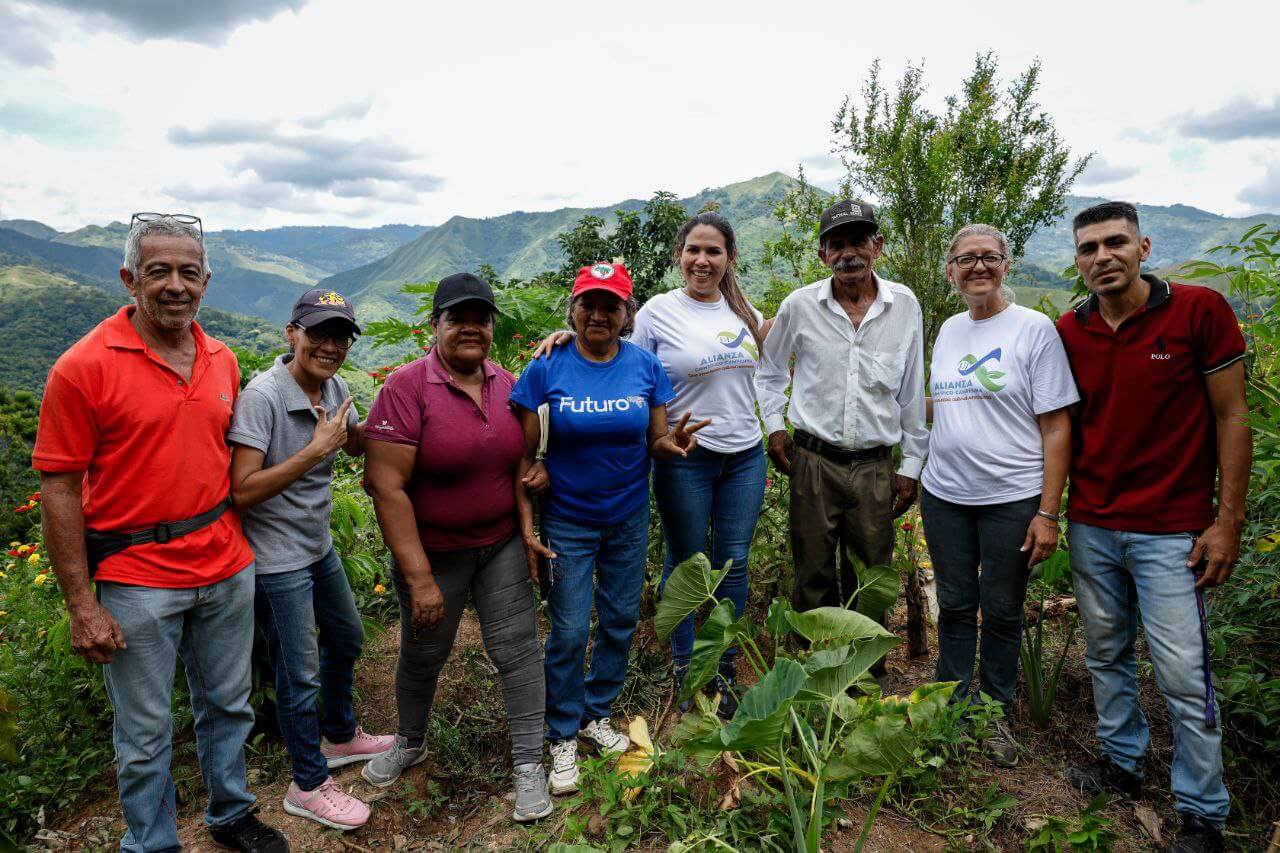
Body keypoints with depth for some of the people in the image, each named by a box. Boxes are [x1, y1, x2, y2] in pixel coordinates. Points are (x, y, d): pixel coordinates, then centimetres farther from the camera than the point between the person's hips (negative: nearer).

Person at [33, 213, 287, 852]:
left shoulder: (222, 361, 4)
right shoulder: (84, 367, -12)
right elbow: (59, 490, -11)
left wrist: (239, 545, 14)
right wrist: (81, 606, -12)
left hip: (227, 569, 5)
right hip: (137, 579, -5)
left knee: (228, 706, 20)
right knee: (145, 736, 10)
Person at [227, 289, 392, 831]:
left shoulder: (334, 387, -1)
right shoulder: (262, 396, -24)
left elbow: (357, 444, 15)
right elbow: (242, 491, -27)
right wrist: (316, 448, -29)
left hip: (318, 546, 9)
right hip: (277, 559, -8)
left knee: (346, 640, 24)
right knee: (300, 676, 4)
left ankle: (340, 736, 48)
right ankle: (309, 785, 25)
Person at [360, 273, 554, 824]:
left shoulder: (506, 384, -1)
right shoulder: (407, 388, -18)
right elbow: (386, 486, -22)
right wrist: (420, 579, -22)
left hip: (501, 545, 3)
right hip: (432, 551, -3)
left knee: (517, 648, 3)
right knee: (423, 654, 16)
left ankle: (528, 764, 20)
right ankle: (410, 743, 44)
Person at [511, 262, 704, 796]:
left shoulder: (646, 366, -4)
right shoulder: (546, 369, -11)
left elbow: (657, 444, 0)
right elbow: (522, 455, -9)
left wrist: (671, 444, -23)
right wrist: (526, 527, -15)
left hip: (629, 519, 3)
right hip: (567, 521, -3)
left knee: (620, 621, 14)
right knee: (569, 631, 3)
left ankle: (596, 714, 37)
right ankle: (563, 738, 23)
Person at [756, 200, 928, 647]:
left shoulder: (904, 305, 0)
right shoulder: (800, 305, -2)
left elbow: (912, 392, 5)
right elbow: (770, 370, 14)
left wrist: (911, 464, 6)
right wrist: (774, 425, 2)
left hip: (876, 465, 1)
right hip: (813, 459, -1)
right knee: (814, 577, 8)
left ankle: (869, 673, 29)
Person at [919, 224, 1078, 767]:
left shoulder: (1034, 328, -7)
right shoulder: (949, 330, 9)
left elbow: (1056, 426, -9)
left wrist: (1048, 512, -13)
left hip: (1012, 499, -4)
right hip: (944, 495, 4)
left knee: (1002, 613, 9)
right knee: (955, 606, 13)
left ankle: (997, 716, 28)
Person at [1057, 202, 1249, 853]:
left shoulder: (1200, 310, -8)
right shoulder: (1068, 332, 3)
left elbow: (1231, 418, -5)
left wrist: (1228, 521, -8)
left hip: (1170, 530, -4)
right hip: (1090, 525, 4)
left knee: (1183, 673, 0)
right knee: (1106, 654, 15)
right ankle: (1120, 762, 34)